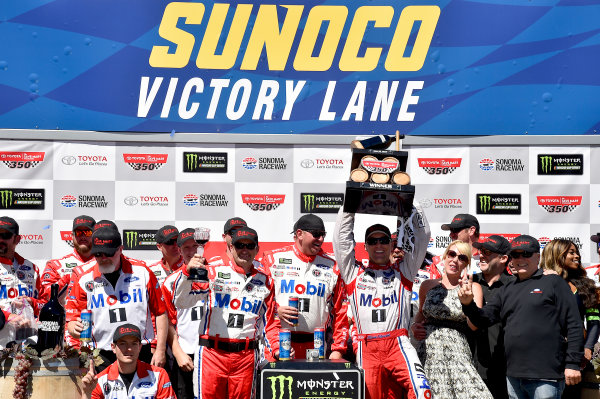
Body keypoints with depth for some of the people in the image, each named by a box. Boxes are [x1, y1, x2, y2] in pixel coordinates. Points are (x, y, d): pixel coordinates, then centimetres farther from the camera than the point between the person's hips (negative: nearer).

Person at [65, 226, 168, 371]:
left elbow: (160, 312, 7)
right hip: (103, 358, 0)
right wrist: (76, 328, -19)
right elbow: (72, 318, 6)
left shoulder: (142, 272, 3)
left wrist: (160, 351, 2)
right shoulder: (85, 281, 4)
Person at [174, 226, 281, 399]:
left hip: (246, 357, 2)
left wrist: (276, 350, 0)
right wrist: (187, 273, -14)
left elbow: (269, 322, 16)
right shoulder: (213, 273, 7)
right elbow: (181, 302, 1)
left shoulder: (265, 282, 15)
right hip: (211, 353, -2)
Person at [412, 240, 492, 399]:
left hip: (457, 352, -2)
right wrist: (415, 326, 13)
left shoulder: (473, 288, 4)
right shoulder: (428, 285, 14)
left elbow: (474, 325, -9)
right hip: (428, 351, 3)